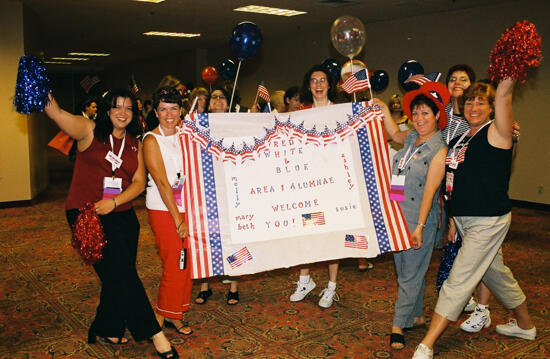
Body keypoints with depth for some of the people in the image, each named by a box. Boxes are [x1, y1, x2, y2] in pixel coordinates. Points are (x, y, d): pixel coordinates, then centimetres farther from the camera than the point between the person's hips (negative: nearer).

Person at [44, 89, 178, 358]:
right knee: (122, 272, -9)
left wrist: (114, 202, -13)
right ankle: (153, 332, -2)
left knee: (118, 276, 11)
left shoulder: (135, 144, 10)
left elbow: (139, 183, 2)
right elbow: (53, 110, -17)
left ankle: (105, 329, 33)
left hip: (122, 215, 6)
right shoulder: (89, 131, -3)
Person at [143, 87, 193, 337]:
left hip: (186, 206, 6)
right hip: (163, 210, -5)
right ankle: (164, 315, 16)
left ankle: (174, 315, 22)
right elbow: (162, 183, -11)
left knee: (186, 262, 7)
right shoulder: (151, 140, -6)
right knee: (174, 264, -3)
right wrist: (178, 220, -13)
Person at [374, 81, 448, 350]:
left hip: (419, 219, -7)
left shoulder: (438, 149, -11)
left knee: (411, 274, 0)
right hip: (397, 216, 7)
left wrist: (419, 226, -19)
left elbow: (430, 190, -16)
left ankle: (398, 325, 9)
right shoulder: (412, 139, 8)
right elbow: (395, 135, 33)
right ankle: (416, 316, 31)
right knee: (404, 271, 15)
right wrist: (384, 111, 24)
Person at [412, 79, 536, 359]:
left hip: (489, 220, -8)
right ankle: (525, 325, 43)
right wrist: (453, 219, 13)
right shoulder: (459, 141, 11)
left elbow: (504, 95, -29)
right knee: (496, 273, 22)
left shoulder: (496, 133, -10)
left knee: (459, 280, -7)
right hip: (464, 219, 8)